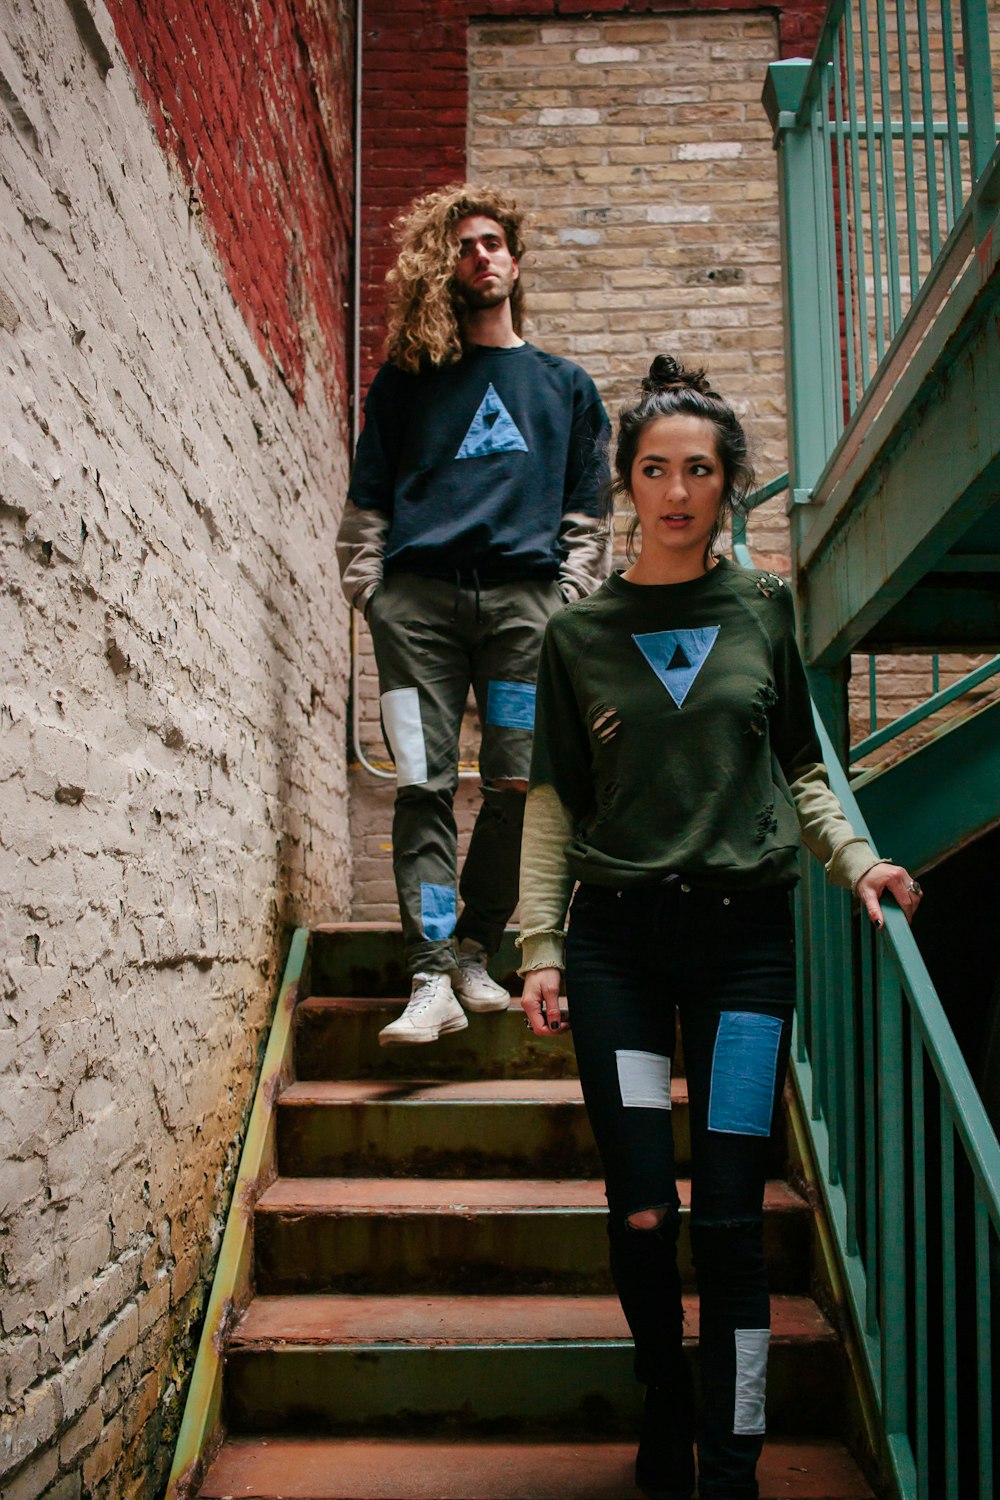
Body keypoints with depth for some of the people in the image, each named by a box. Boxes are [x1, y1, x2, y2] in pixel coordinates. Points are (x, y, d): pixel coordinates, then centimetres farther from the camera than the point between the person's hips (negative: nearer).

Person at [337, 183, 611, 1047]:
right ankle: (431, 977, -11)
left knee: (518, 783, -6)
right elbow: (366, 502, 15)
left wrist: (571, 600, 4)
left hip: (523, 594, 1)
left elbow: (587, 515, 17)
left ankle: (474, 952, 9)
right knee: (424, 787, -9)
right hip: (418, 594, 0)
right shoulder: (407, 379, 19)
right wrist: (368, 588, 2)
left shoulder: (565, 385, 22)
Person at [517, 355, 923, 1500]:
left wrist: (853, 858, -1)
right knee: (641, 1212, 0)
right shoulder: (579, 633, 7)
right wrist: (541, 945, 0)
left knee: (730, 1219, -1)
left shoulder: (766, 611, 9)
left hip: (743, 934, 0)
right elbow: (553, 801, 7)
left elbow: (799, 769, 15)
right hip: (618, 939, 0)